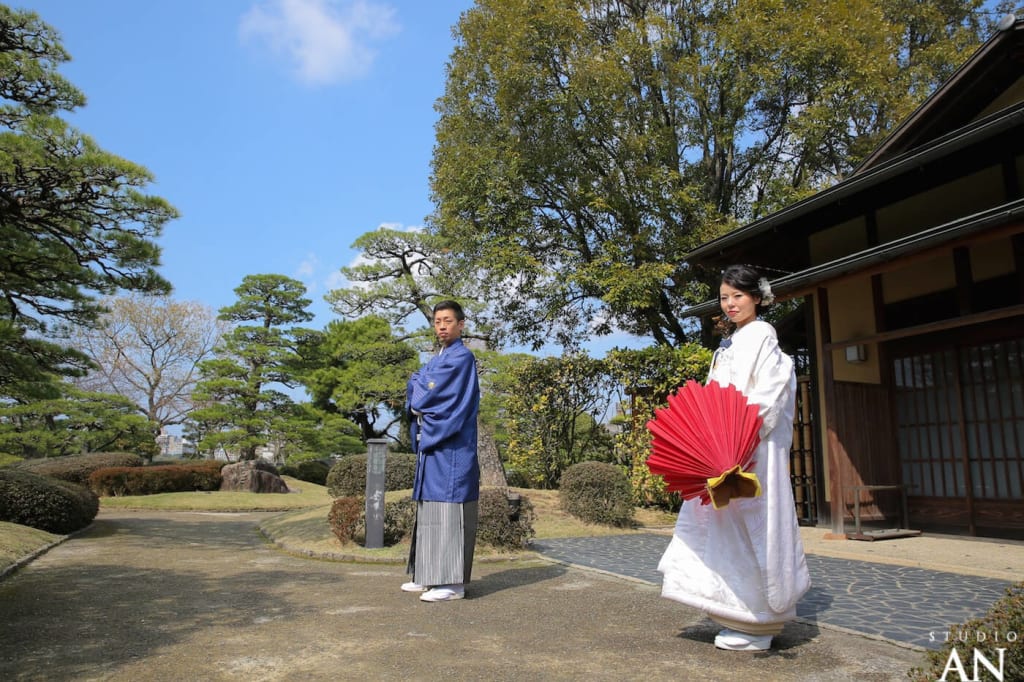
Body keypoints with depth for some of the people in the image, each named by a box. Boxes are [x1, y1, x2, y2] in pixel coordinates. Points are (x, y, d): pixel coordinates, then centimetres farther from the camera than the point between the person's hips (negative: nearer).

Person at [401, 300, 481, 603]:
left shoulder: (462, 357, -7)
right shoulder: (435, 361, 21)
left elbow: (426, 394, -13)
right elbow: (415, 394, 15)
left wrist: (418, 393, 6)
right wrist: (418, 389, -5)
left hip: (451, 446, -9)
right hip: (430, 443, 9)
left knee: (448, 509, -9)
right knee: (430, 510, 11)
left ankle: (453, 581, -5)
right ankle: (429, 575, 18)